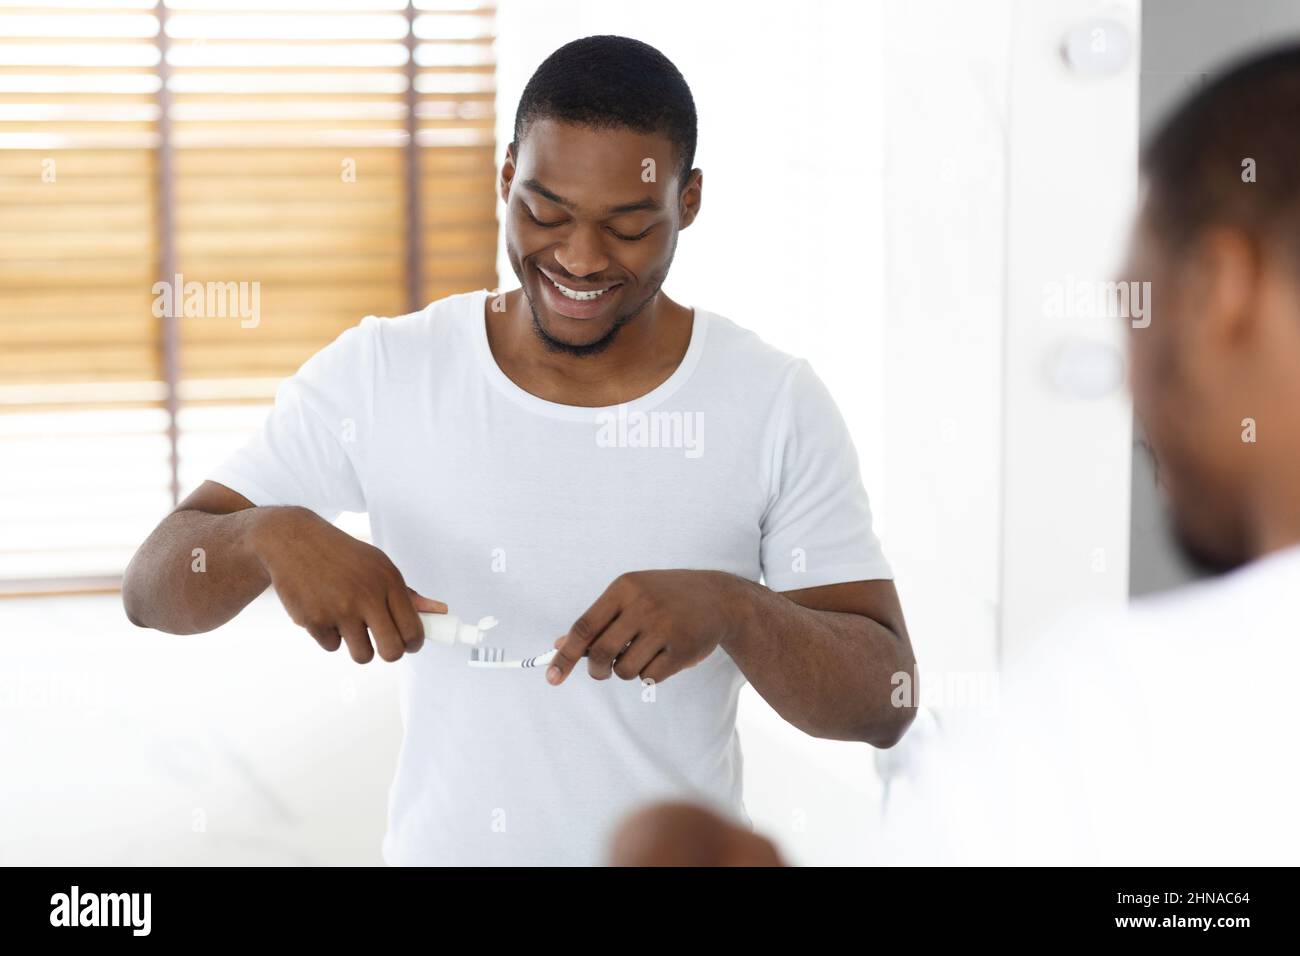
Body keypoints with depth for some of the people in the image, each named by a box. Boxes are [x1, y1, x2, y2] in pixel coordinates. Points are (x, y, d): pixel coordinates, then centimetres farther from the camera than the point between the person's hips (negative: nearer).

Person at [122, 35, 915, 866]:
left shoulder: (778, 405, -11)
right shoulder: (378, 376, -9)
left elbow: (886, 701, -12)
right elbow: (153, 589, -8)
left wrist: (732, 607, -30)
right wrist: (272, 533, -28)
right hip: (441, 845, 1)